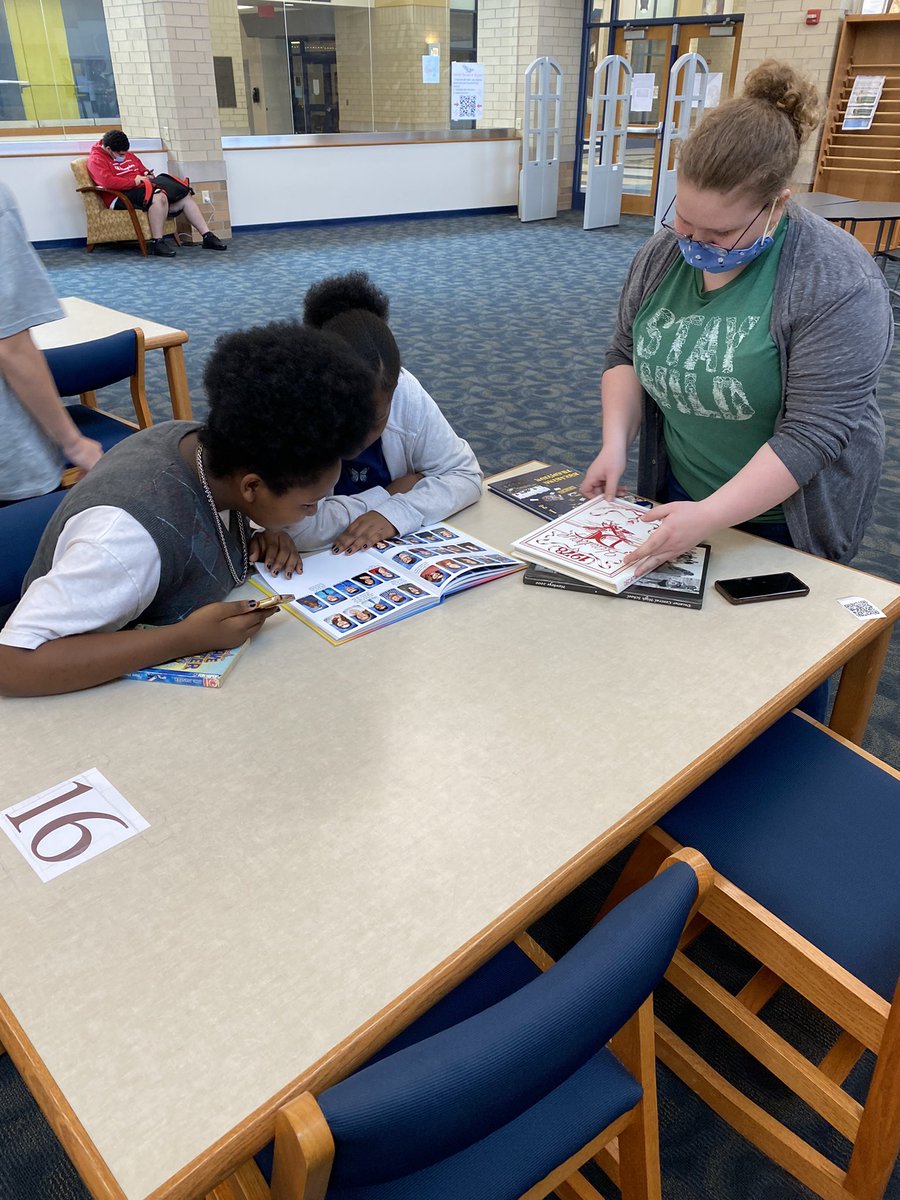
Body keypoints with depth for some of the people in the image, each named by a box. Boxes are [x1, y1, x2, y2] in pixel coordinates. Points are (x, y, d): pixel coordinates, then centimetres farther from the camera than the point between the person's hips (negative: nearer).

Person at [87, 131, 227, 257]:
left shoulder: (127, 155, 21)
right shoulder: (96, 159, -4)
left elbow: (143, 170, 33)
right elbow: (107, 182, -21)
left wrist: (148, 176, 7)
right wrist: (134, 181, -19)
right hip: (121, 197, -9)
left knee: (186, 196, 1)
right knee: (158, 197, -38)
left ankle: (208, 236, 0)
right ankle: (157, 242, -36)